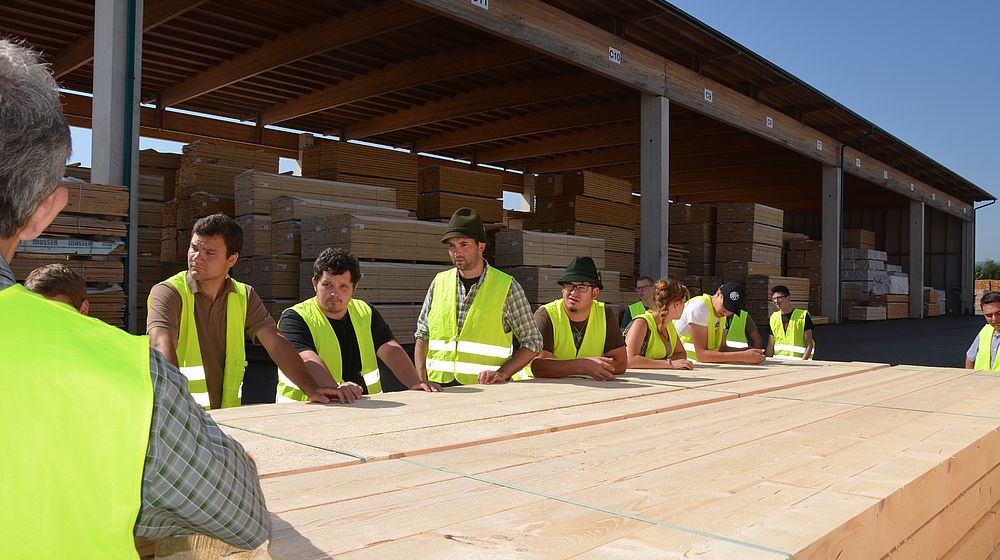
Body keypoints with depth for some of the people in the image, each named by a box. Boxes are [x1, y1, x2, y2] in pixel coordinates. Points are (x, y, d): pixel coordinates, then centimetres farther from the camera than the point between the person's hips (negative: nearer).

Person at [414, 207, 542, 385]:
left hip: (485, 391, -2)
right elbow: (422, 335, 21)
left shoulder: (507, 287, 6)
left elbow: (532, 342, 8)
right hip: (438, 389, 2)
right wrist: (420, 382, 8)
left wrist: (502, 373, -6)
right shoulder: (439, 283, 15)